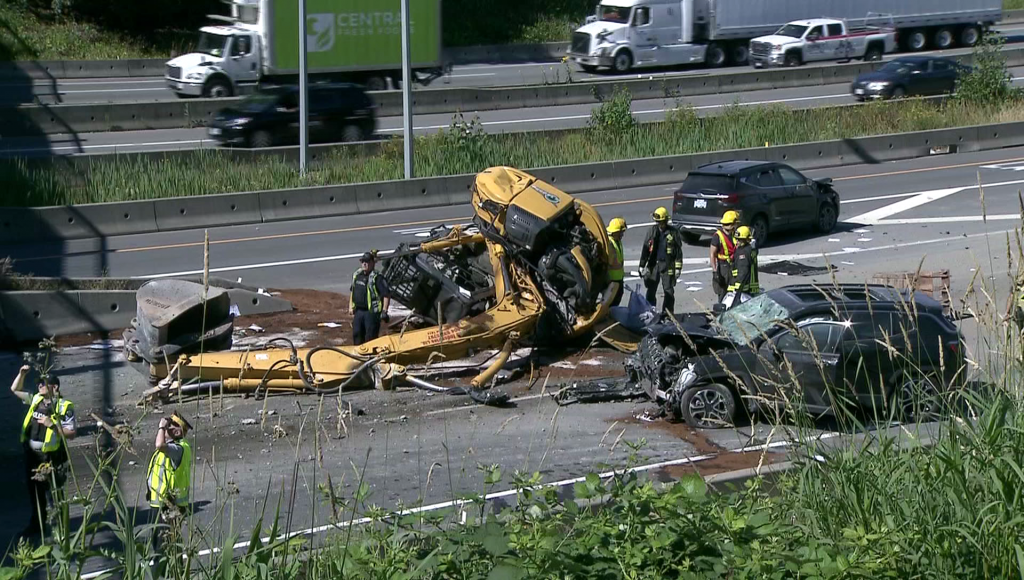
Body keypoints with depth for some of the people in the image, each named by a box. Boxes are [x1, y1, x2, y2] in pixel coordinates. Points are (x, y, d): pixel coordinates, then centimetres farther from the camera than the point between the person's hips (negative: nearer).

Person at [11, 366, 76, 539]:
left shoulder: (64, 407, -13)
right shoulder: (36, 400, 5)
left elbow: (71, 434, -14)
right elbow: (15, 389, 15)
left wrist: (52, 424, -23)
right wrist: (22, 374, 0)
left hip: (51, 457, -6)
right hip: (32, 454, 6)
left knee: (54, 494, 3)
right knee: (35, 492, 18)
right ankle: (37, 524, 32)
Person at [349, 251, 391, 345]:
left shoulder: (377, 278, -14)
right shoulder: (356, 275, 10)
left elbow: (387, 294, -17)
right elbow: (352, 291, 24)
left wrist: (384, 311, -20)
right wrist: (350, 307, 19)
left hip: (371, 312, -7)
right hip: (358, 311, 7)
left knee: (370, 337, -5)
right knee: (357, 334, 14)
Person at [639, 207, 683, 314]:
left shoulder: (673, 232, -3)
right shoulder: (653, 230, 4)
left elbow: (678, 251, 0)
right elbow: (645, 248, 8)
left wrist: (678, 267, -4)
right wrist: (642, 265, 6)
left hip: (667, 266, -3)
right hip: (653, 264, 3)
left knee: (669, 291, 3)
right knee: (651, 291, 4)